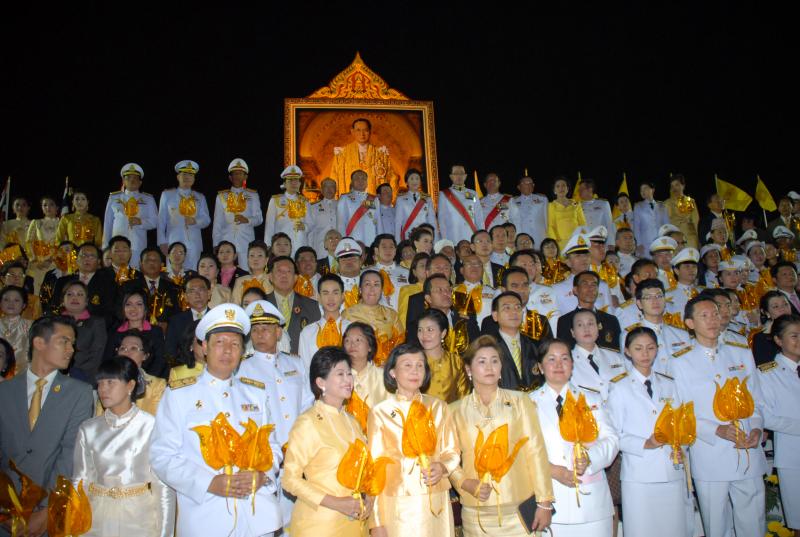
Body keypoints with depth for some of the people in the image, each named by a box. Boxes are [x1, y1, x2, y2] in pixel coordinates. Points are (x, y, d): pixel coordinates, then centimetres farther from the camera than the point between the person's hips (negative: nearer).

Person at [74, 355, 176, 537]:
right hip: (97, 517, 3)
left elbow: (164, 486, -9)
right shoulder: (88, 429, 0)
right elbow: (80, 483, 7)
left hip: (138, 516, -3)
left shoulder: (151, 425, -13)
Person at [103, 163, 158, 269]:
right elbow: (107, 223, 14)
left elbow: (155, 221, 7)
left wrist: (141, 222, -12)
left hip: (138, 247, 0)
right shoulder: (113, 198, 14)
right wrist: (105, 246, 10)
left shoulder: (148, 199, 12)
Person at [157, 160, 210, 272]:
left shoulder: (200, 197, 13)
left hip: (194, 244, 1)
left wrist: (195, 221, -13)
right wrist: (162, 242, 0)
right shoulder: (167, 194, 10)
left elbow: (207, 220, 9)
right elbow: (161, 220, 8)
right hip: (173, 242, -1)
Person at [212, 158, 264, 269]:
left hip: (246, 243, 0)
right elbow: (217, 223, 10)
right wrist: (216, 245, 5)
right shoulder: (221, 196, 11)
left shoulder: (252, 195, 10)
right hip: (226, 242, 1)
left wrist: (247, 220, -15)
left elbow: (259, 219, 6)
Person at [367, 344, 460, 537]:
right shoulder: (379, 412, -3)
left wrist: (442, 467, -14)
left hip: (436, 506, 2)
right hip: (397, 507, -2)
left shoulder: (438, 407, 4)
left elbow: (453, 452, 9)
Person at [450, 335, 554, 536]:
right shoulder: (456, 410, 2)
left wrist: (545, 503, -3)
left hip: (520, 510, -1)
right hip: (476, 513, 1)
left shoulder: (520, 401, 0)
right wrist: (466, 483, -10)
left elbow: (535, 451, -1)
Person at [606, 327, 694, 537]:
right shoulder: (620, 389, 1)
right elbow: (614, 435, -2)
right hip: (639, 476, -3)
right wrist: (645, 444, -17)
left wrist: (680, 448, -3)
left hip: (673, 474, 3)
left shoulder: (669, 385, 12)